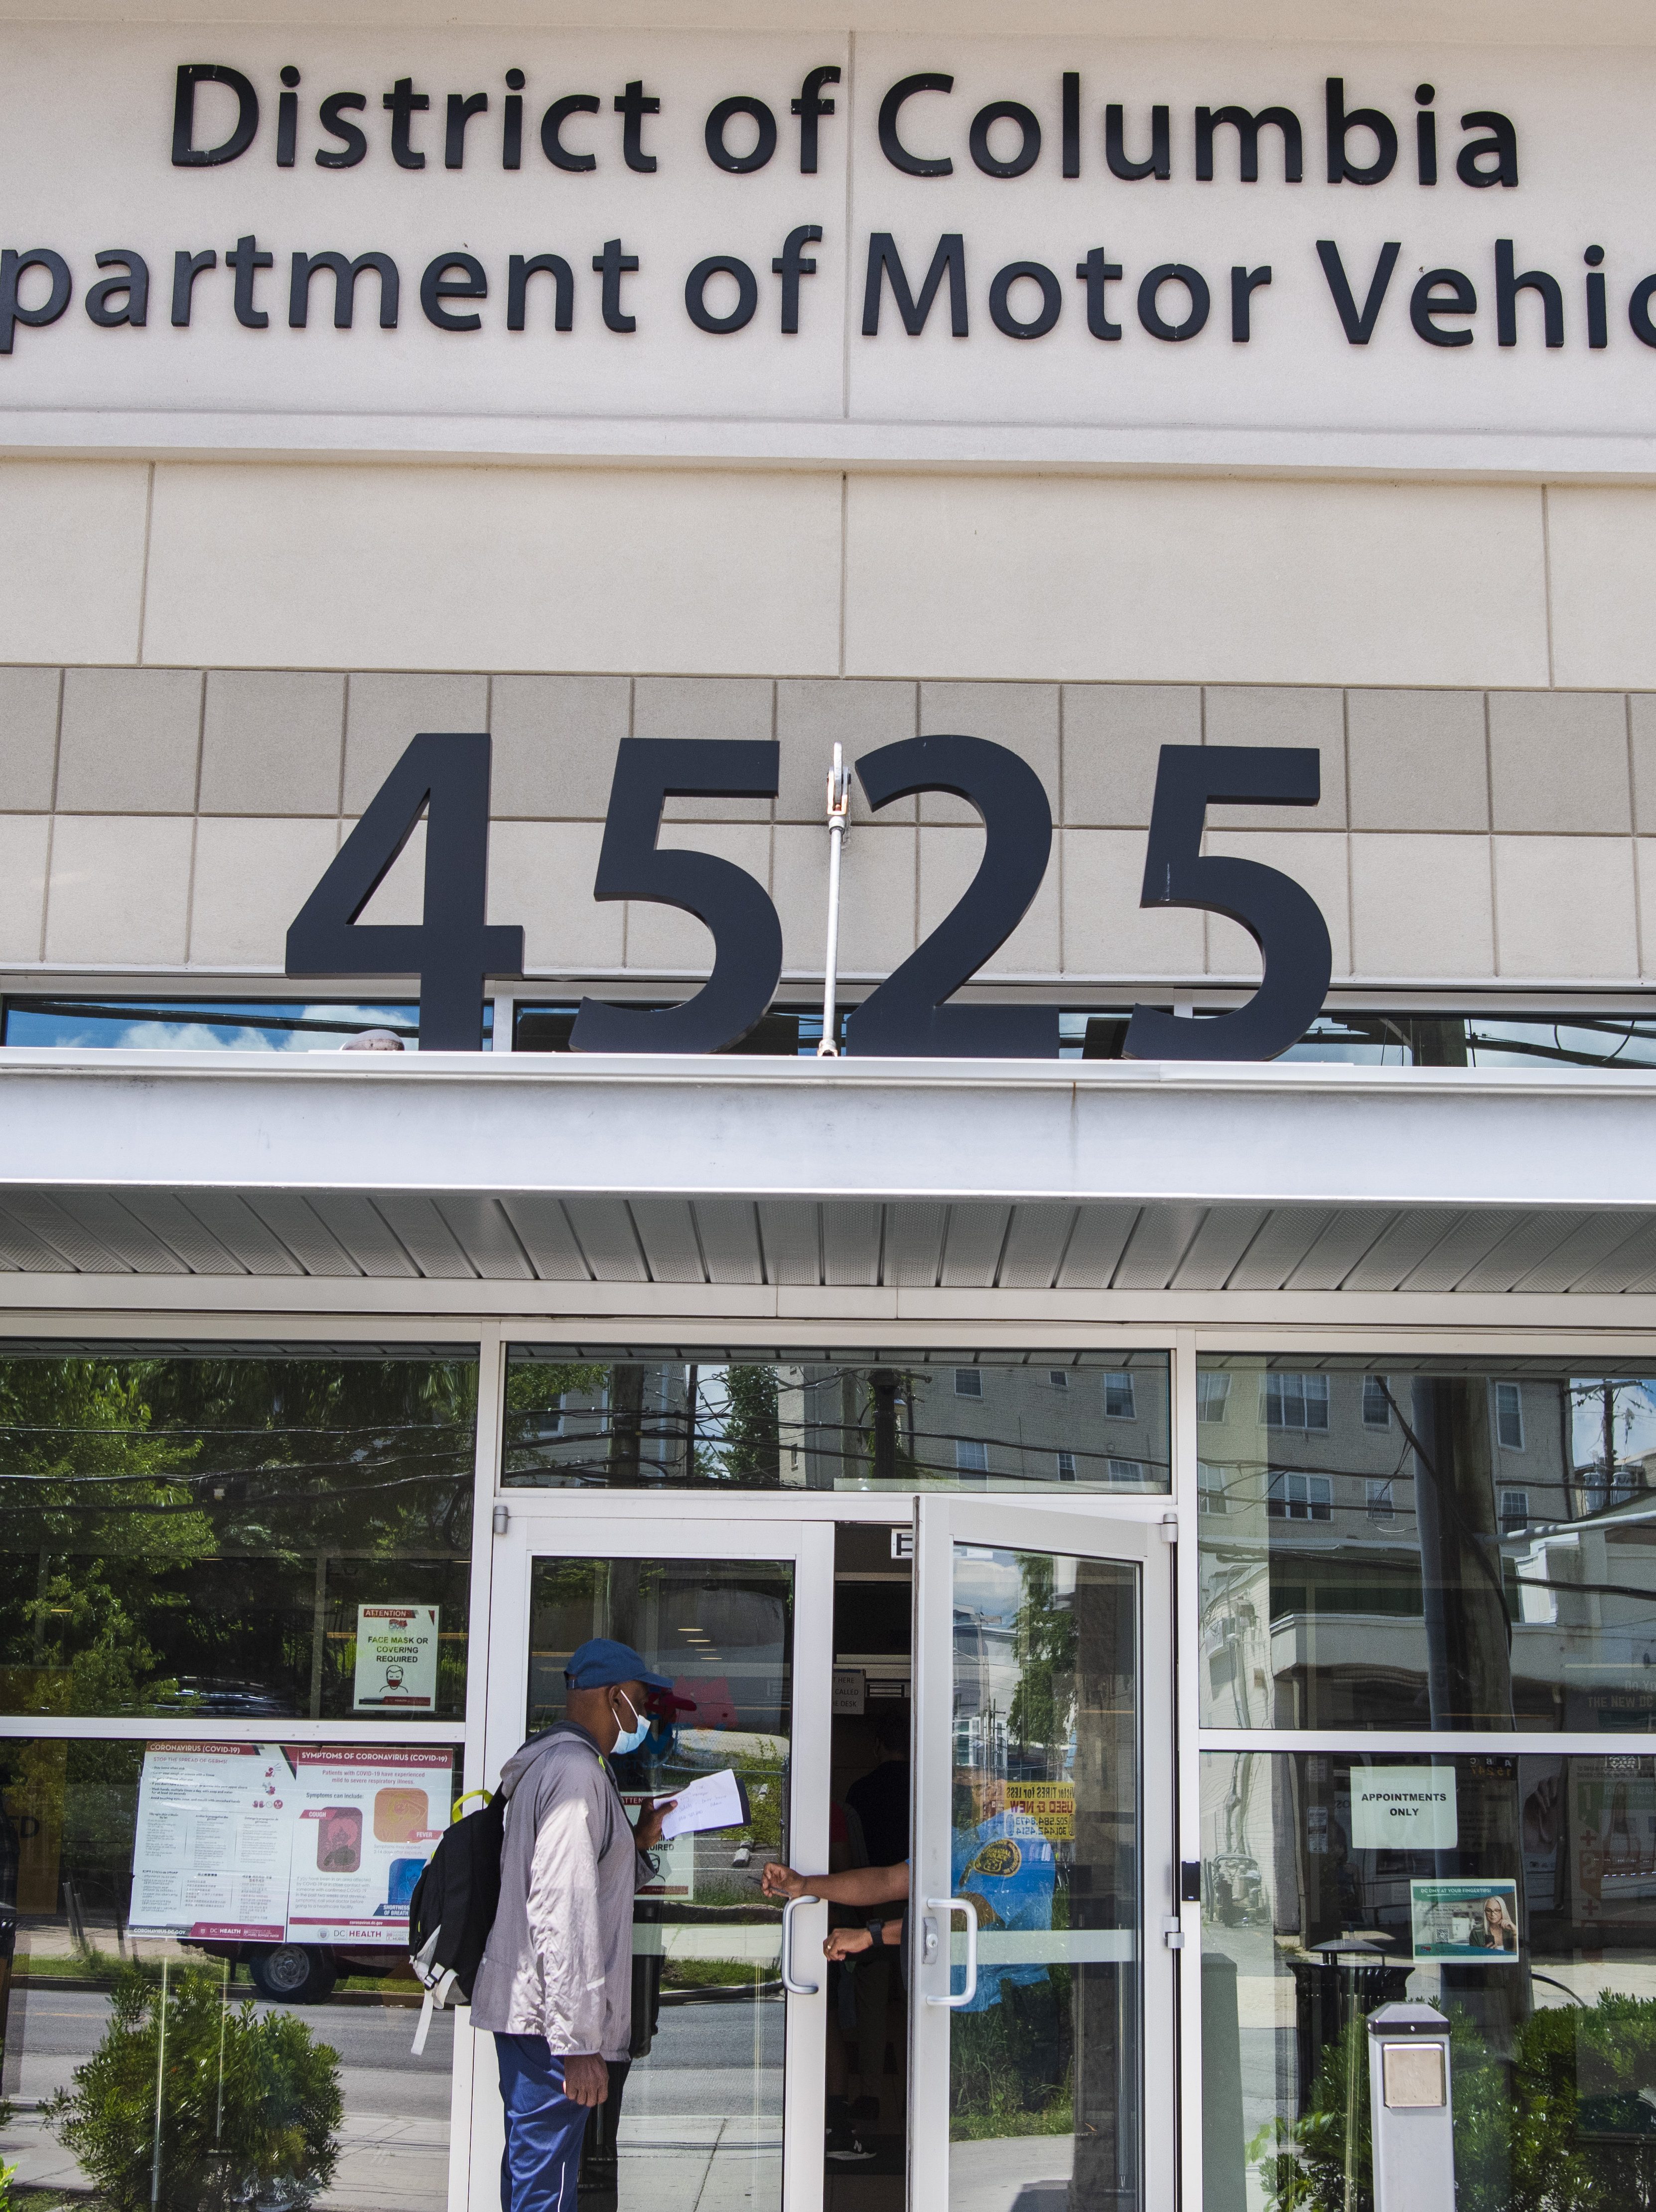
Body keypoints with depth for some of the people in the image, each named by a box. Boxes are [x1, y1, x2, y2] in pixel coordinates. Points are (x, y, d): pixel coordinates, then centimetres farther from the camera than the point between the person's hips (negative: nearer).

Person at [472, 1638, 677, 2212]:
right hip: (547, 2015, -11)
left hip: (520, 2010, 11)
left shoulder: (549, 1764, 18)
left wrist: (638, 1845, 13)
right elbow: (562, 1914, -23)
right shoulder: (577, 1769, -16)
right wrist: (578, 2041, -24)